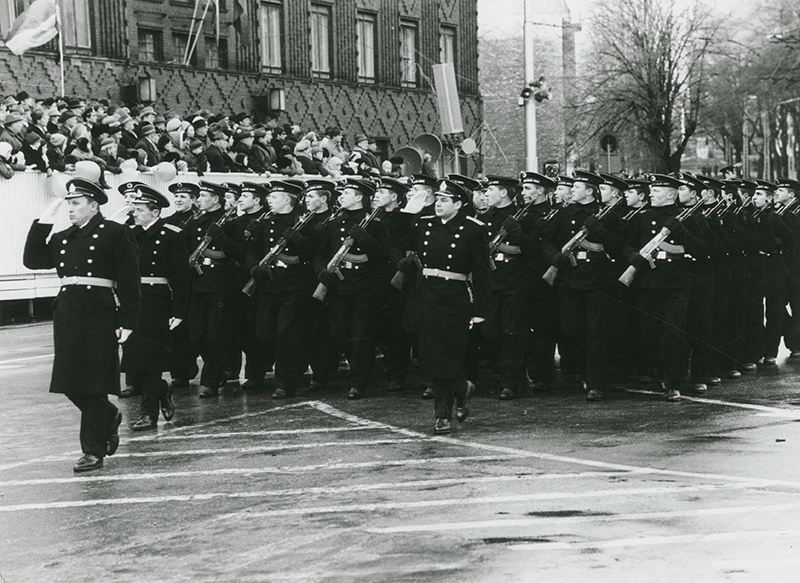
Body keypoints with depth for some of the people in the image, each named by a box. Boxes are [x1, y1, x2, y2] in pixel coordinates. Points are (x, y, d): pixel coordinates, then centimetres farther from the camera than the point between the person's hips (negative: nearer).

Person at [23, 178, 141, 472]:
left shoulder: (114, 234, -3)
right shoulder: (62, 238, 15)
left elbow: (129, 280, -6)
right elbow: (33, 259, 6)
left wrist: (127, 322, -10)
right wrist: (43, 222, 1)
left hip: (100, 313, -6)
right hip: (67, 312, 6)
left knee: (93, 384, -4)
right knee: (71, 384, 7)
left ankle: (94, 451, 4)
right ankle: (109, 418, 33)